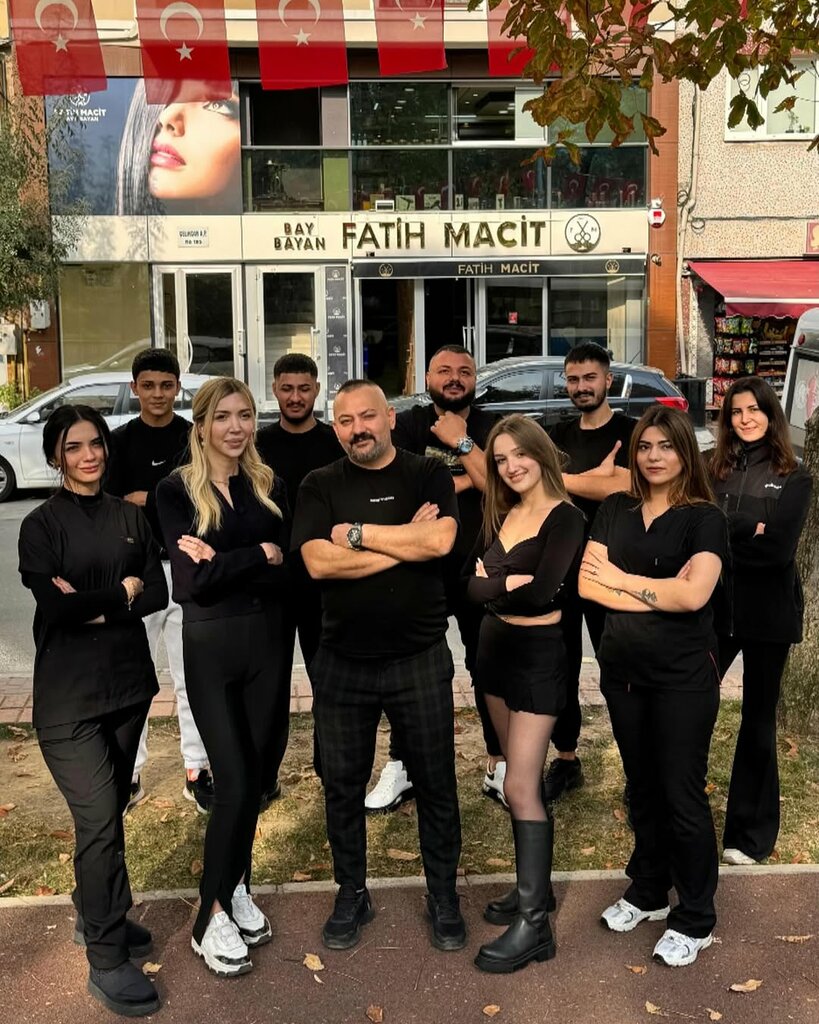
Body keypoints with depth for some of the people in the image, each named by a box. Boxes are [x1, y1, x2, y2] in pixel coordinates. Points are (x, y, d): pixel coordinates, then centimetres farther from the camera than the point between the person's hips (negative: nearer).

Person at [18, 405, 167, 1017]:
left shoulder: (131, 518, 8)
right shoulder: (42, 525, -5)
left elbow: (158, 593, 1)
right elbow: (53, 609, -16)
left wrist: (94, 605, -12)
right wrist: (122, 592, -8)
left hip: (128, 683, 5)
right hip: (68, 695, -5)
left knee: (110, 811, 14)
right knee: (99, 819, -6)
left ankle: (98, 917, 35)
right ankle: (107, 961, 7)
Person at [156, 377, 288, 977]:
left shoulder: (269, 486, 5)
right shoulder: (177, 490, -6)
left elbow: (287, 574, -5)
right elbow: (192, 581, -16)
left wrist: (223, 563, -17)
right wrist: (259, 555, -12)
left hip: (266, 641, 4)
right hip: (210, 645, -4)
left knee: (255, 775, 11)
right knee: (234, 780, -6)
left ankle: (237, 889, 30)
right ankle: (211, 915, 11)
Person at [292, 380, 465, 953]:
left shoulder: (429, 476, -1)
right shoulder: (321, 487, 2)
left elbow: (440, 541, -20)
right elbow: (318, 562, -15)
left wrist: (357, 533, -14)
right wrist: (405, 540, -15)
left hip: (420, 659, -1)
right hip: (342, 662, 2)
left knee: (436, 783, 10)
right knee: (343, 786, 13)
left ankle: (444, 896, 29)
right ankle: (352, 895, 32)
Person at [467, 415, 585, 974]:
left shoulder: (567, 518, -14)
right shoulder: (500, 515, 8)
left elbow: (543, 593, -24)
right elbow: (472, 584, 3)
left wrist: (492, 585, -11)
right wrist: (507, 584, -16)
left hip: (539, 655, -7)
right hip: (495, 647, 7)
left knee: (521, 787, -8)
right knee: (523, 778, 15)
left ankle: (534, 923, 0)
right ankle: (534, 888, 27)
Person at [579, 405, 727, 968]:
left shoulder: (705, 517, -7)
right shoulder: (615, 510, 6)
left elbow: (694, 594, -21)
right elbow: (587, 583, -4)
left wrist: (623, 579, -10)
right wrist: (661, 592, -14)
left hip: (684, 676, -4)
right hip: (623, 670, 5)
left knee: (683, 794, 4)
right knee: (643, 788, 17)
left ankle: (696, 919, 20)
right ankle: (648, 892, 35)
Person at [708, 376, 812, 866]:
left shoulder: (795, 478, -1)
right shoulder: (711, 469, 5)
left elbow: (779, 549, -14)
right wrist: (748, 533, -16)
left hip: (767, 612, -1)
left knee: (758, 719, 11)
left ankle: (752, 831, 24)